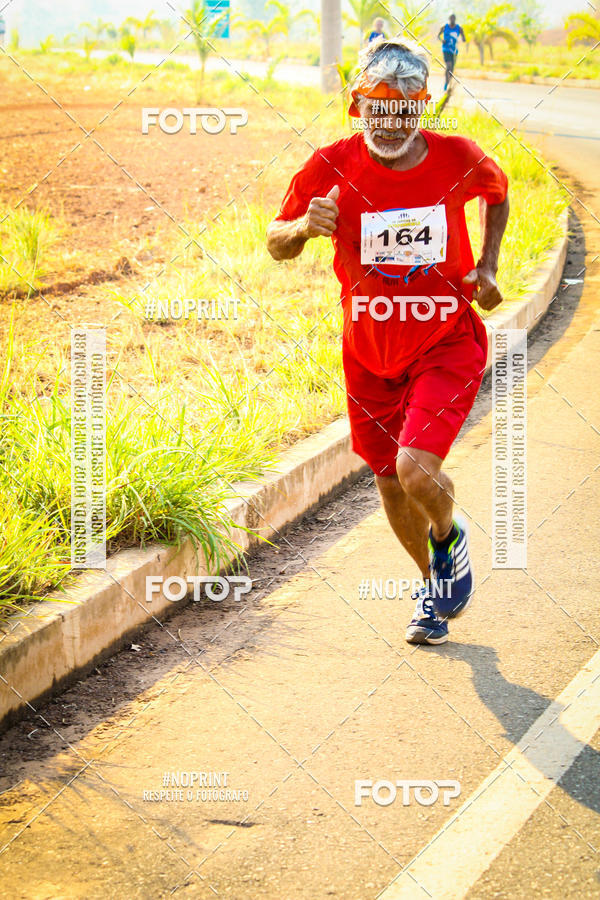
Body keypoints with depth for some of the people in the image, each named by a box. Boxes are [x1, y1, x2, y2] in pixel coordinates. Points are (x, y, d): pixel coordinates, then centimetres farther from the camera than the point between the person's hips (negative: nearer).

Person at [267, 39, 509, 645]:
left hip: (446, 344, -2)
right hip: (371, 351, 2)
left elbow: (497, 193, 12)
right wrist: (304, 227, -25)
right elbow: (276, 244, -3)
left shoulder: (458, 159, -12)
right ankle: (432, 584, 42)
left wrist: (487, 267, 1)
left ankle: (449, 537, 15)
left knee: (416, 470, -21)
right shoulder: (333, 166, -13)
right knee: (390, 483, 13)